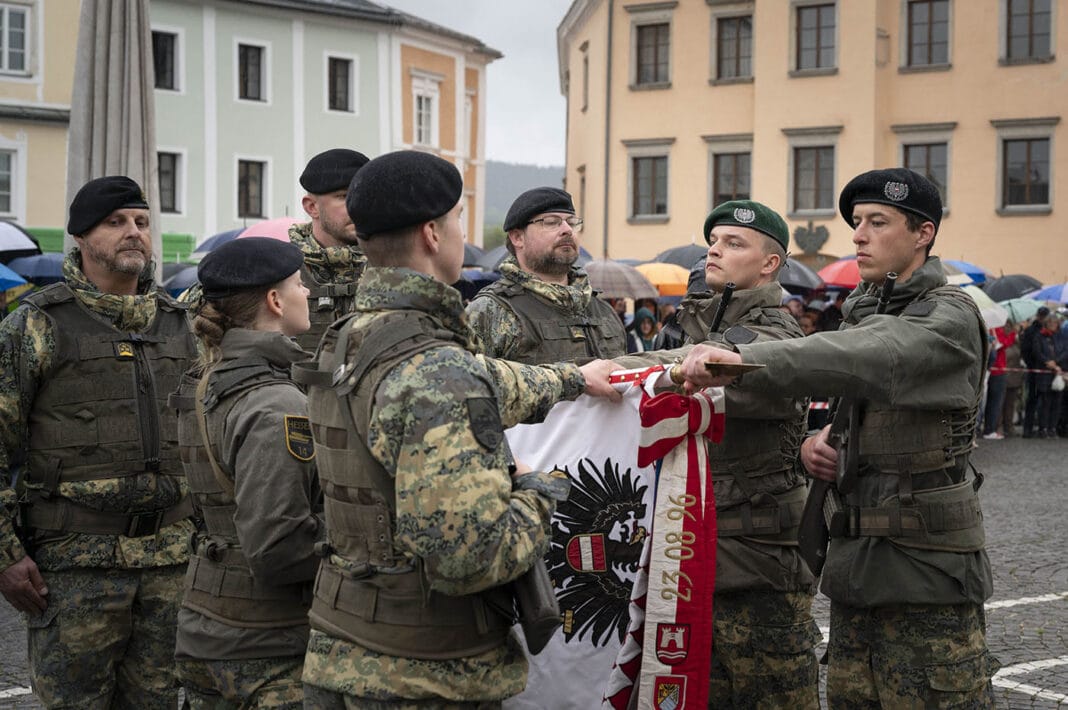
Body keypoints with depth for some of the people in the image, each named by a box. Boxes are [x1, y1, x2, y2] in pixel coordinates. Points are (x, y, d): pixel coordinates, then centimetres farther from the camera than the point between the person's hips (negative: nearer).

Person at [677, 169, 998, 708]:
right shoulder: (860, 309, 15)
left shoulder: (950, 316, -11)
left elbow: (870, 360, -32)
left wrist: (744, 360, -43)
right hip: (856, 561, 8)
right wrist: (814, 443, 0)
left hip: (927, 566, -7)